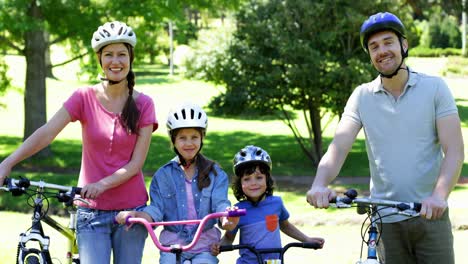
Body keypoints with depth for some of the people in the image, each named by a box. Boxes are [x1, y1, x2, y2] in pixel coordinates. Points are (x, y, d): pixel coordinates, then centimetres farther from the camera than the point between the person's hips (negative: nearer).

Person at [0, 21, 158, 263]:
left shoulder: (143, 104, 0)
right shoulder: (85, 98, 0)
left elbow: (136, 163, -6)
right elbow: (46, 133, -12)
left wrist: (102, 185, -22)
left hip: (131, 210, 1)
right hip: (92, 211, -1)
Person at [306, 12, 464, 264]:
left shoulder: (434, 88, -1)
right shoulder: (362, 96, 4)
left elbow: (454, 151, -8)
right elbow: (338, 146, -7)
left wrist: (439, 195, -26)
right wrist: (319, 185, -28)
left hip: (430, 214, -1)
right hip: (385, 220, 1)